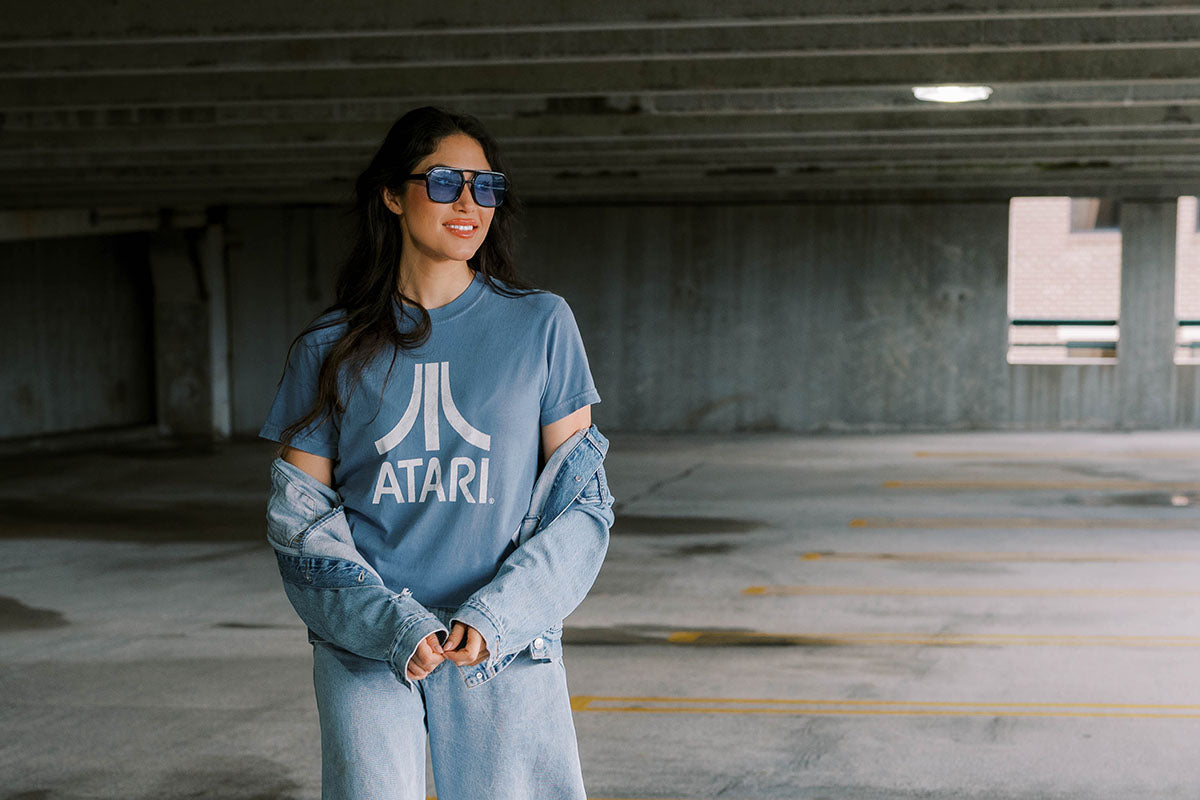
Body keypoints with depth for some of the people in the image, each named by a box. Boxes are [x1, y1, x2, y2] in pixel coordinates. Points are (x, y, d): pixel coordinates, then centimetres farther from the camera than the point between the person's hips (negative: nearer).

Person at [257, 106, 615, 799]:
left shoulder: (541, 325, 2)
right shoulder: (330, 349, 3)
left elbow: (581, 501, 1)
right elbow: (299, 520, 3)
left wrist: (497, 616, -12)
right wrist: (394, 624, -12)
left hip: (506, 649, 0)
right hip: (365, 651, 0)